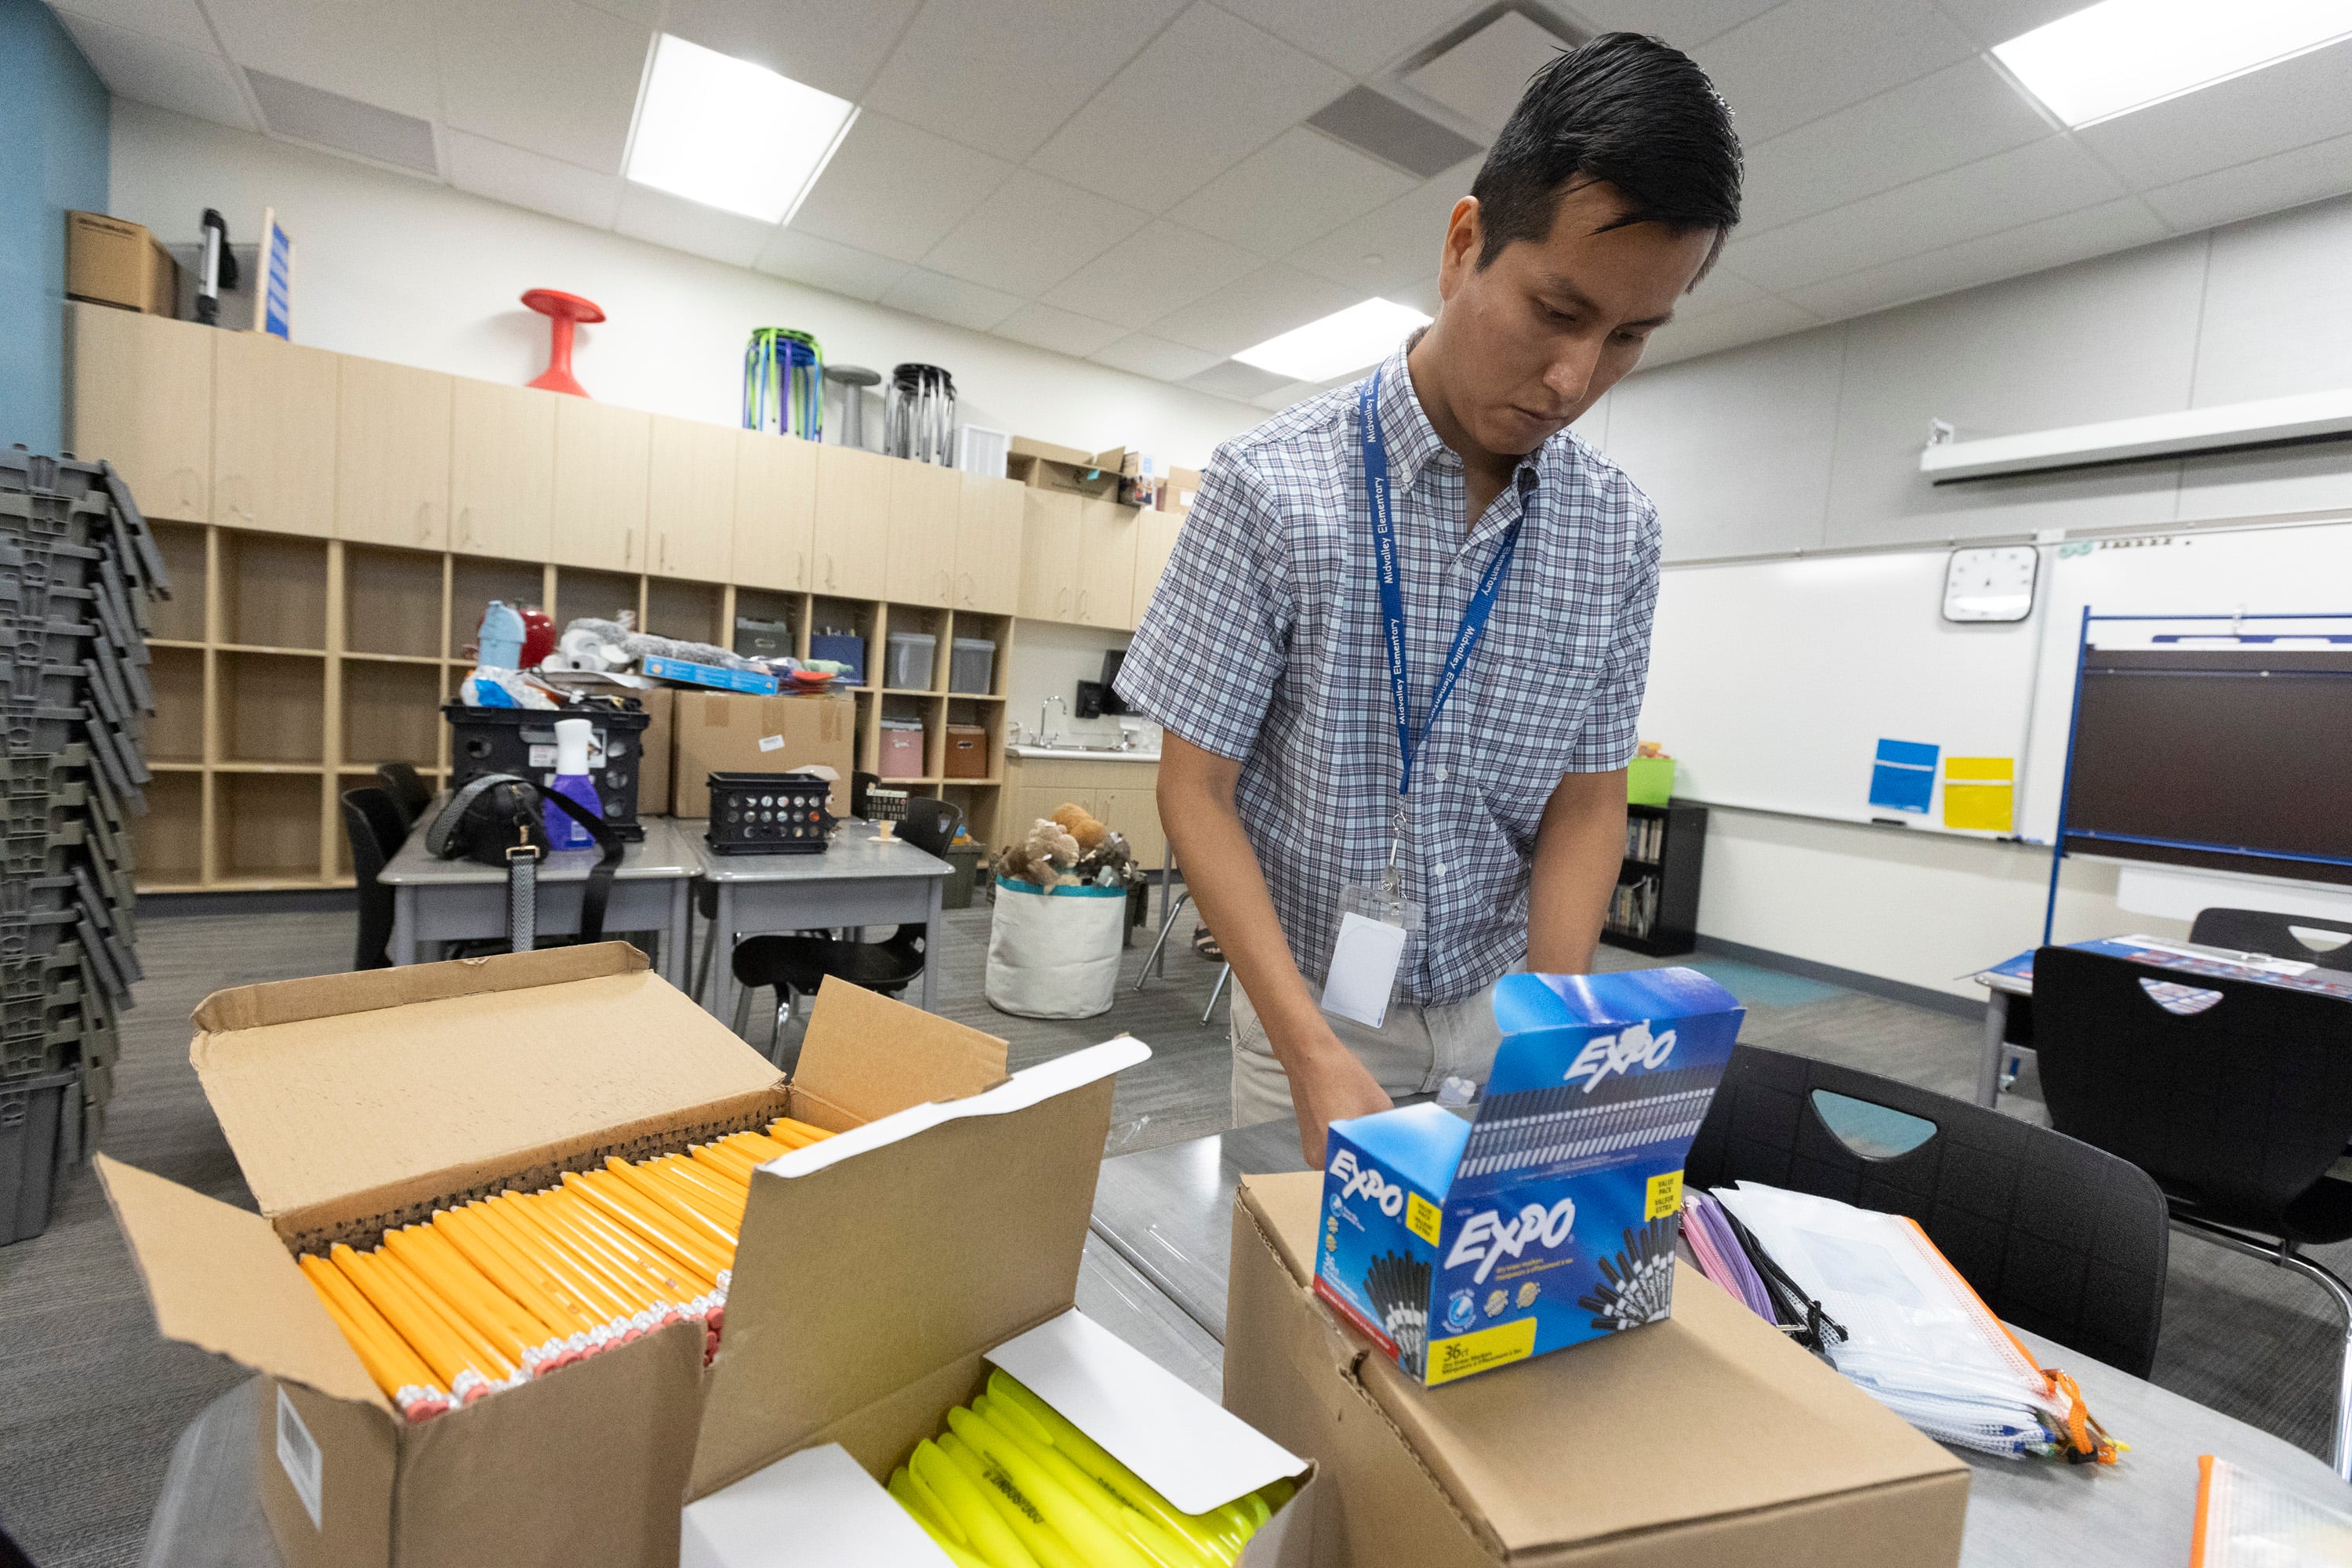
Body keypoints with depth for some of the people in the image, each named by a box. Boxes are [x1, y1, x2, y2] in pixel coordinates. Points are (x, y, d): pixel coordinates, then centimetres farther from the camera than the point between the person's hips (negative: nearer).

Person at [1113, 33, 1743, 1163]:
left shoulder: (1619, 532, -6)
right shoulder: (1271, 486, -18)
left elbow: (1585, 801, -1)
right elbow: (1197, 790, -16)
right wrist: (1310, 1047, -24)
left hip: (1497, 995, 3)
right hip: (1308, 1001, -2)